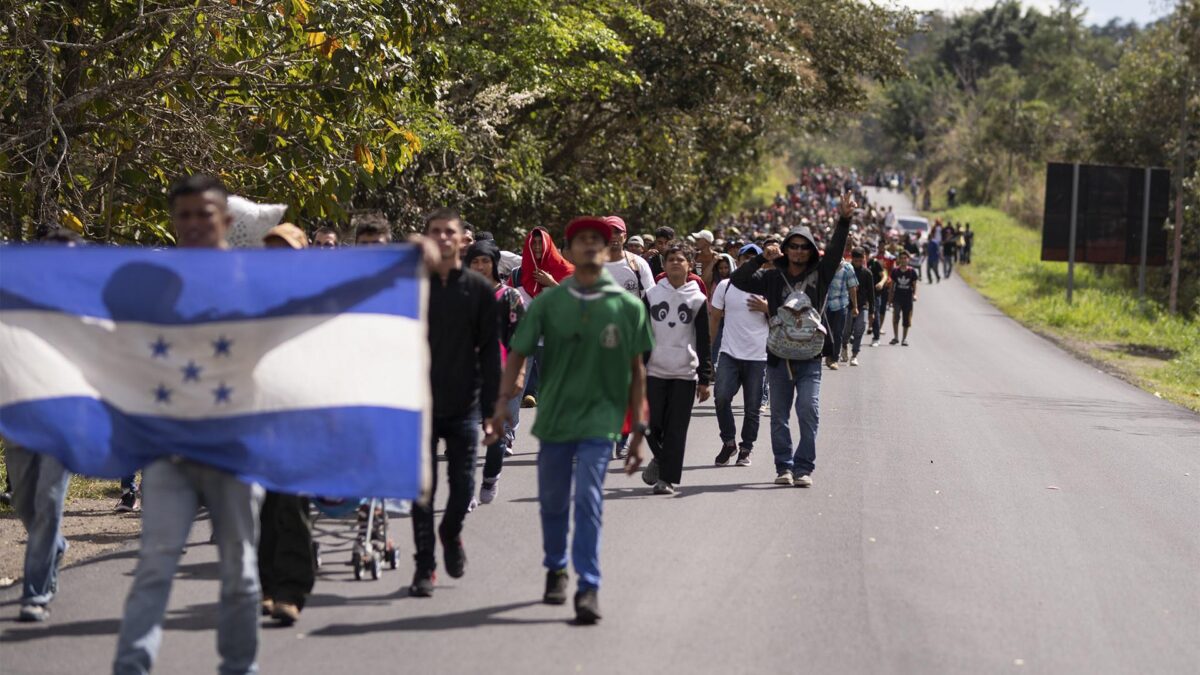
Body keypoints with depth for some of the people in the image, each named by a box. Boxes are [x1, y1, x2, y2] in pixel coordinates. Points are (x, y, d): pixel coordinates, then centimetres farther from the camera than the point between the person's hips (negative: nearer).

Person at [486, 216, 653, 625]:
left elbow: (637, 372, 5)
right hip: (554, 417, 2)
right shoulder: (548, 303, 1)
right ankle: (556, 571, 35)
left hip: (600, 419, -2)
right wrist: (503, 401, -12)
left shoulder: (628, 306, 0)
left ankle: (589, 587, -12)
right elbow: (518, 354, 2)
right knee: (552, 502, 12)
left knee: (588, 499, -14)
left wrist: (638, 430, 4)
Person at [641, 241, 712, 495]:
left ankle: (668, 478, 5)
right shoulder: (651, 295, 5)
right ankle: (660, 459, 27)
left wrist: (704, 379, -1)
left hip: (685, 373, -1)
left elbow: (703, 342, 4)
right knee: (651, 424, -1)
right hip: (654, 371, 1)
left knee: (676, 428, -1)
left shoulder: (697, 299, 3)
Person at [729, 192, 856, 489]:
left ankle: (804, 467, -4)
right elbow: (738, 280, -3)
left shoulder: (820, 274, 5)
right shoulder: (772, 277, 6)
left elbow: (836, 249, -8)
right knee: (779, 415, 7)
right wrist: (762, 258, -14)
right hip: (779, 356, 1)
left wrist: (844, 220, -23)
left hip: (810, 356, -1)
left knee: (808, 410, -11)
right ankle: (784, 467, 16)